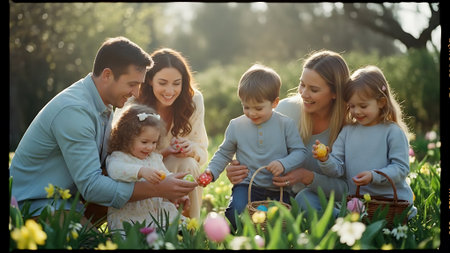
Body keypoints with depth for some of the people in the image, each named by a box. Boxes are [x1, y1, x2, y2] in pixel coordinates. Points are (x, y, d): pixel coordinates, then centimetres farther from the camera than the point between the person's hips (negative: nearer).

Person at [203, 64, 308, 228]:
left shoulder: (286, 125, -1)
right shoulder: (236, 126, 4)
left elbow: (299, 151, 0)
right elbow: (224, 153, 14)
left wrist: (284, 164, -19)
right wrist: (211, 171, -2)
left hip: (277, 189, 1)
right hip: (246, 185, 0)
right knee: (237, 215, -28)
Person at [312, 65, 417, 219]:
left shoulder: (393, 132, -3)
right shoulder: (347, 132, 11)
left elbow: (401, 168, -7)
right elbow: (338, 169, 7)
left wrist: (374, 176, -20)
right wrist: (325, 160, -13)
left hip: (392, 201, -5)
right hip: (356, 200, 5)